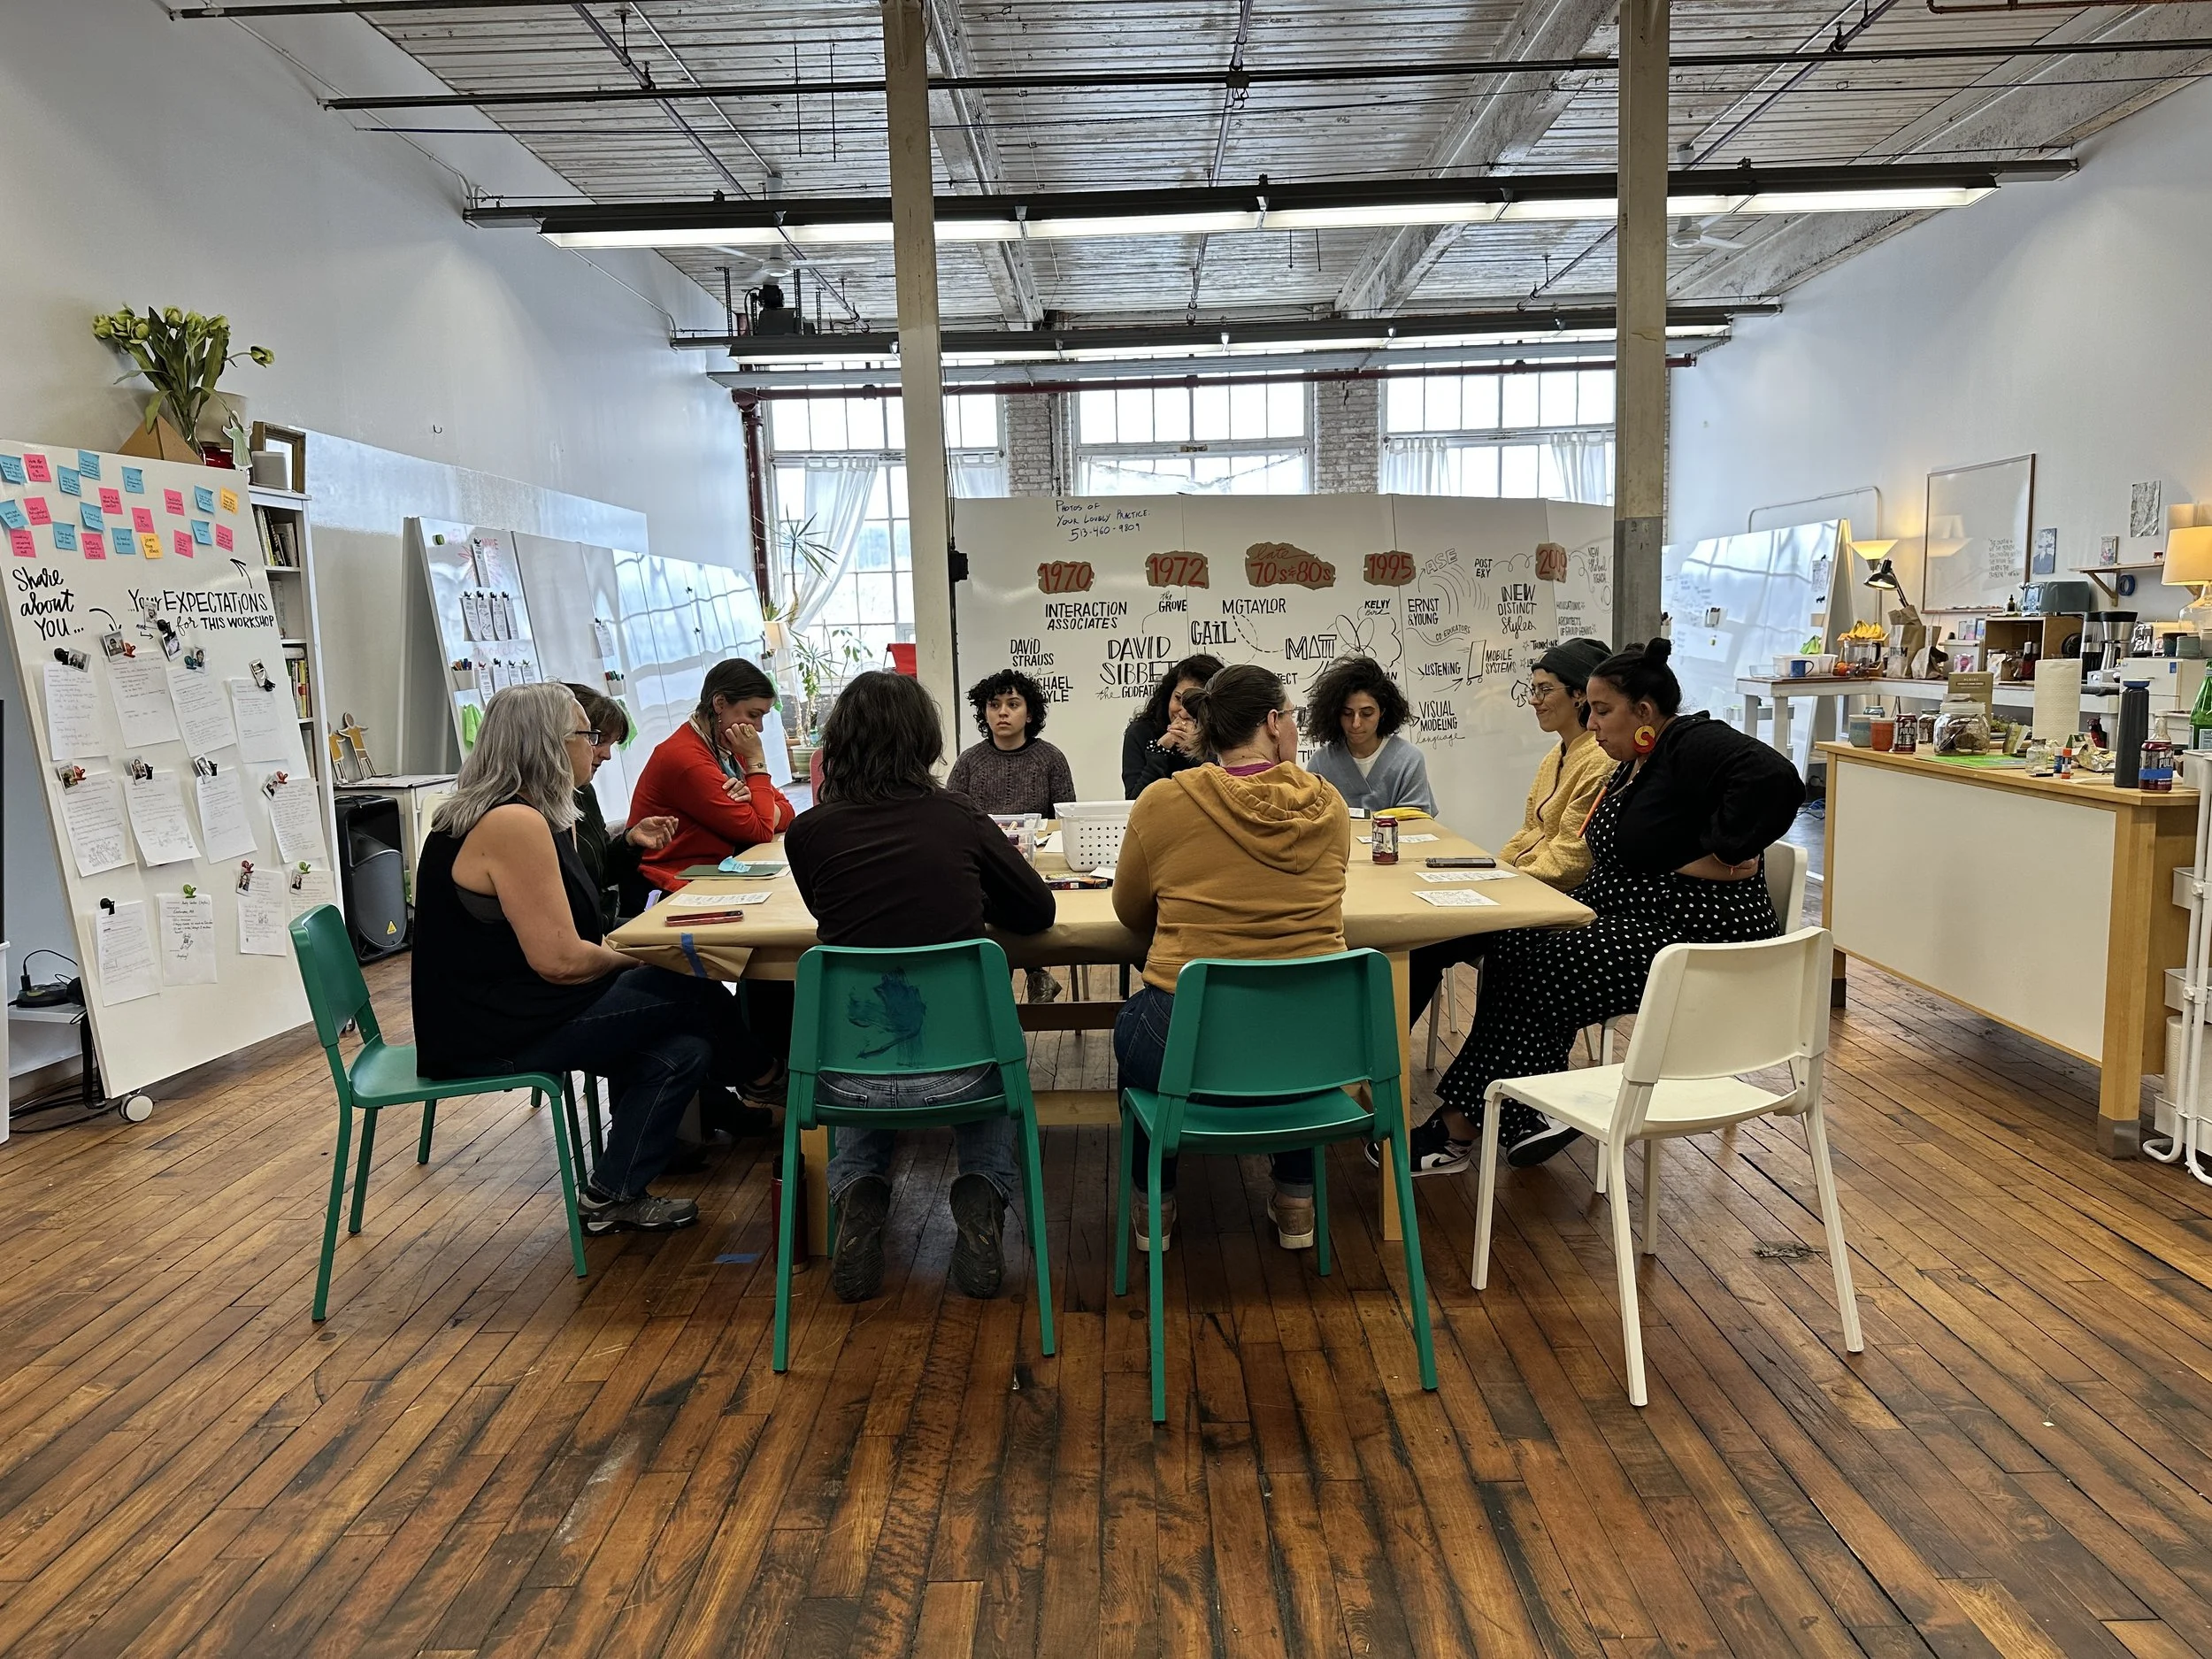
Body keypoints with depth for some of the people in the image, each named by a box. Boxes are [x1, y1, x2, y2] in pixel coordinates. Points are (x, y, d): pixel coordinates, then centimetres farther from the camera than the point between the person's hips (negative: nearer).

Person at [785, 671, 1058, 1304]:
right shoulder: (960, 819, -4)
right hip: (955, 1067, -1)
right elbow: (1038, 911, 8)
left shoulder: (808, 832, -4)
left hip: (849, 1072, 1)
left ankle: (857, 1197, 13)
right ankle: (982, 1195, 10)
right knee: (998, 1064, 35)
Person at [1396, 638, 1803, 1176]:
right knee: (1515, 946, -6)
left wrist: (1720, 855, -26)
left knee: (1536, 968, -16)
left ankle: (1460, 1131, -7)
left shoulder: (1693, 744, -15)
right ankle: (1540, 1113, -5)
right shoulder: (1636, 765, 14)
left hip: (1698, 939, -10)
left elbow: (1774, 778, -34)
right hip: (1636, 921, 10)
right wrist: (1571, 913, 2)